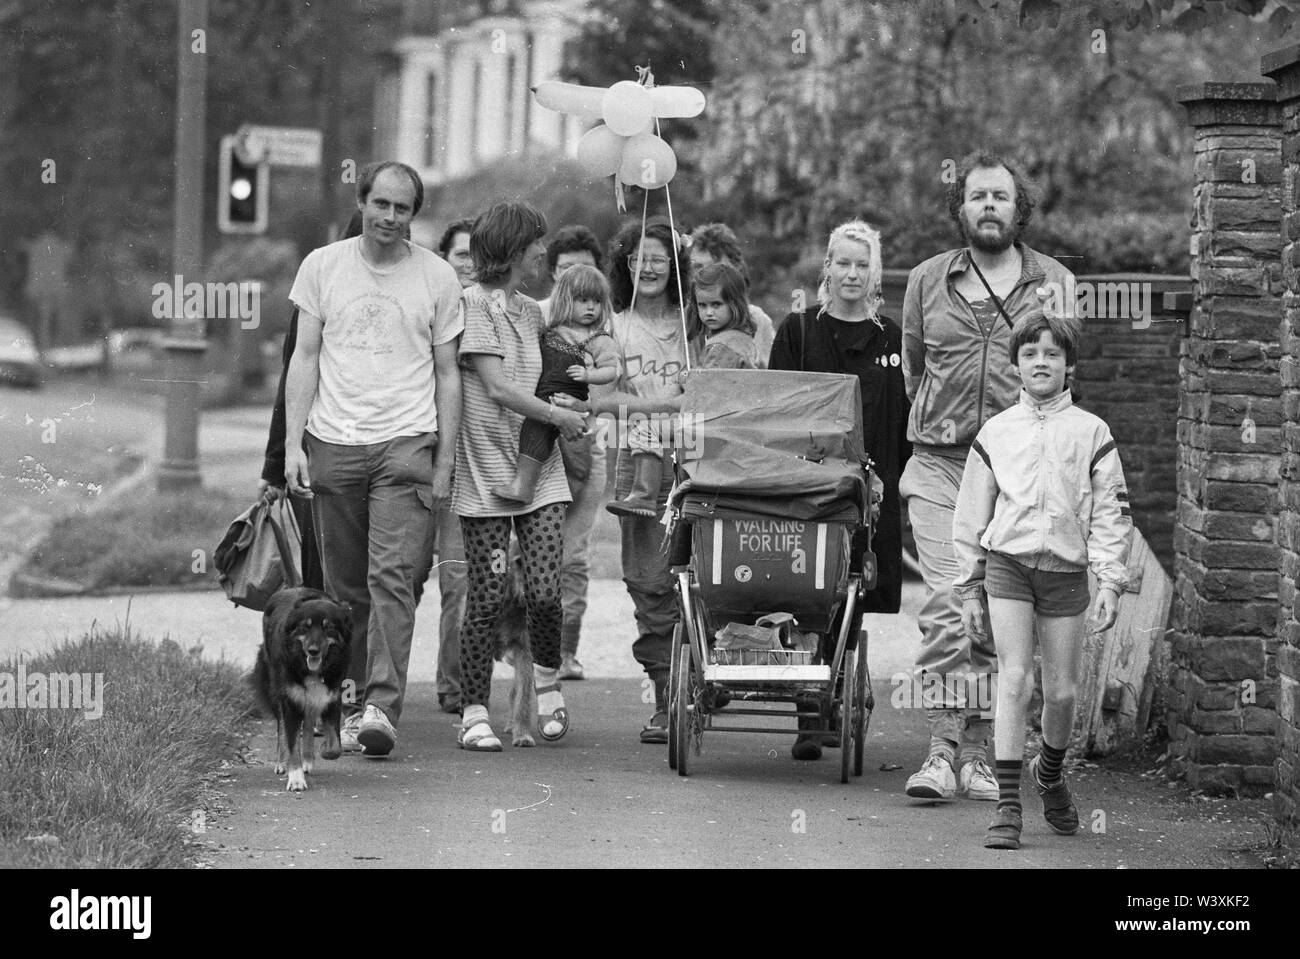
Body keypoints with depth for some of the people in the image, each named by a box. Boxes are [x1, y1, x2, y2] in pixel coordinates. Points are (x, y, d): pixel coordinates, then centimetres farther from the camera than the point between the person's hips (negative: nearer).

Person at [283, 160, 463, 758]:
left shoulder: (437, 278, 6)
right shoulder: (322, 267, 8)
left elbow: (447, 375, 8)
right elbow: (305, 359, 8)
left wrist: (444, 463, 2)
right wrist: (292, 445, -1)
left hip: (406, 445, -2)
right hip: (333, 444, 2)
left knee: (393, 577, -13)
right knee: (345, 588, 6)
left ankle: (382, 706, -20)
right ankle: (344, 699, 16)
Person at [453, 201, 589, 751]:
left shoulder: (530, 311, 15)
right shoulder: (472, 302, -7)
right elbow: (496, 386, -13)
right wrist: (559, 416, -7)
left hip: (539, 469, 6)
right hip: (486, 470, -6)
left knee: (544, 591, -6)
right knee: (488, 597, -4)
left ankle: (548, 681, 18)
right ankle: (474, 714, 4)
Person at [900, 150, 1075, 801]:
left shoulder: (1055, 284, 6)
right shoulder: (927, 281, 9)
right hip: (938, 463, 0)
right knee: (946, 607, -12)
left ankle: (976, 756, 7)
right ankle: (942, 752, -13)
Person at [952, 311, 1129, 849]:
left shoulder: (1090, 433, 5)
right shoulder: (996, 433, 7)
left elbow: (1112, 512, 4)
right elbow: (970, 516, 11)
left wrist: (1110, 582, -5)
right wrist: (968, 589, 9)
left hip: (1066, 569, 1)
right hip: (1008, 562, -1)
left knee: (1062, 691, 6)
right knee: (1014, 679, -12)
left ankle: (1049, 772, 35)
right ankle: (1007, 807, -11)